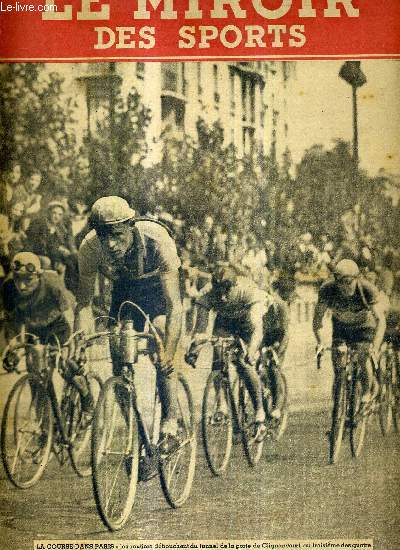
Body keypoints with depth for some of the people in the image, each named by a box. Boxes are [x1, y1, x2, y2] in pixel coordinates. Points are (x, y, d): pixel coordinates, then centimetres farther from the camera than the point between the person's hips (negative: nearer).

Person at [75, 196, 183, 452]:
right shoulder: (89, 247, -30)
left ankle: (171, 423, -14)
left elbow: (174, 304, -41)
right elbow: (85, 303, -22)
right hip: (124, 288, 3)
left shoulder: (157, 240, -39)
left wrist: (169, 352, -50)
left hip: (158, 287, -3)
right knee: (119, 357, -7)